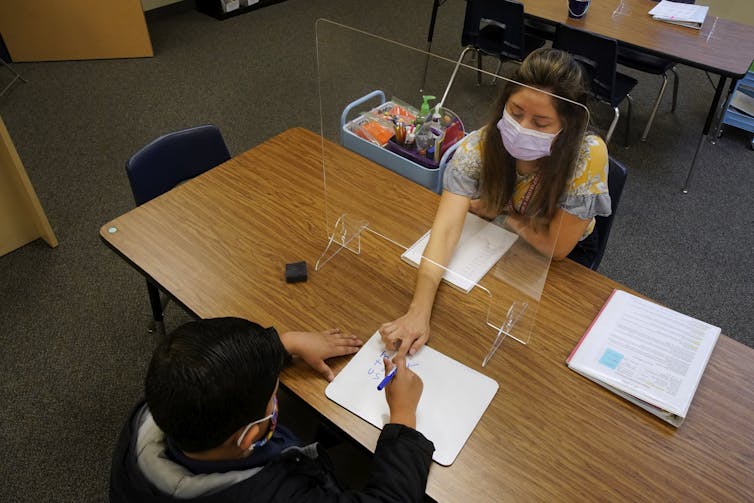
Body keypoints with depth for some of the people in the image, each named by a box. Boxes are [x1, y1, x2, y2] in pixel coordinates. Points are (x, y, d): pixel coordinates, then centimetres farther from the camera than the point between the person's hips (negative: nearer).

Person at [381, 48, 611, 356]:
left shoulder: (587, 156, -32)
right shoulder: (479, 146, -28)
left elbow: (555, 247, -23)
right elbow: (446, 228, -38)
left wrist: (494, 211, -19)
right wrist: (418, 311, -49)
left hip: (563, 258, -1)